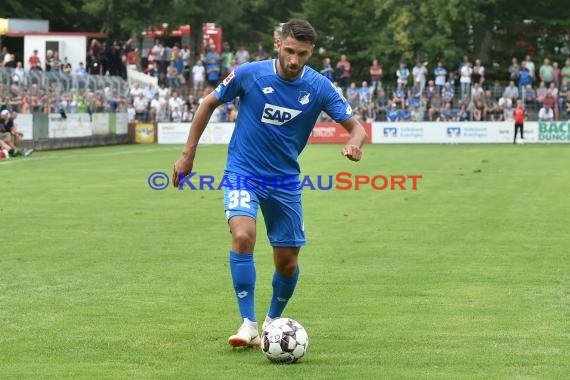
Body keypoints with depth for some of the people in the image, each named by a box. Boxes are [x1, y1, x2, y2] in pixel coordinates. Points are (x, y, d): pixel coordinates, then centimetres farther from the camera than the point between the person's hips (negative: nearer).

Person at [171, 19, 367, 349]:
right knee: (243, 236, -28)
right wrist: (188, 154, 1)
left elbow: (356, 127, -7)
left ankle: (273, 320, 34)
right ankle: (249, 325, -21)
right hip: (243, 173, -3)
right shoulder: (249, 74, -14)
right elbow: (209, 104, 1)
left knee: (288, 262, 5)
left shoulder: (320, 87, -9)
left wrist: (354, 143, -32)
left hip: (286, 182, 3)